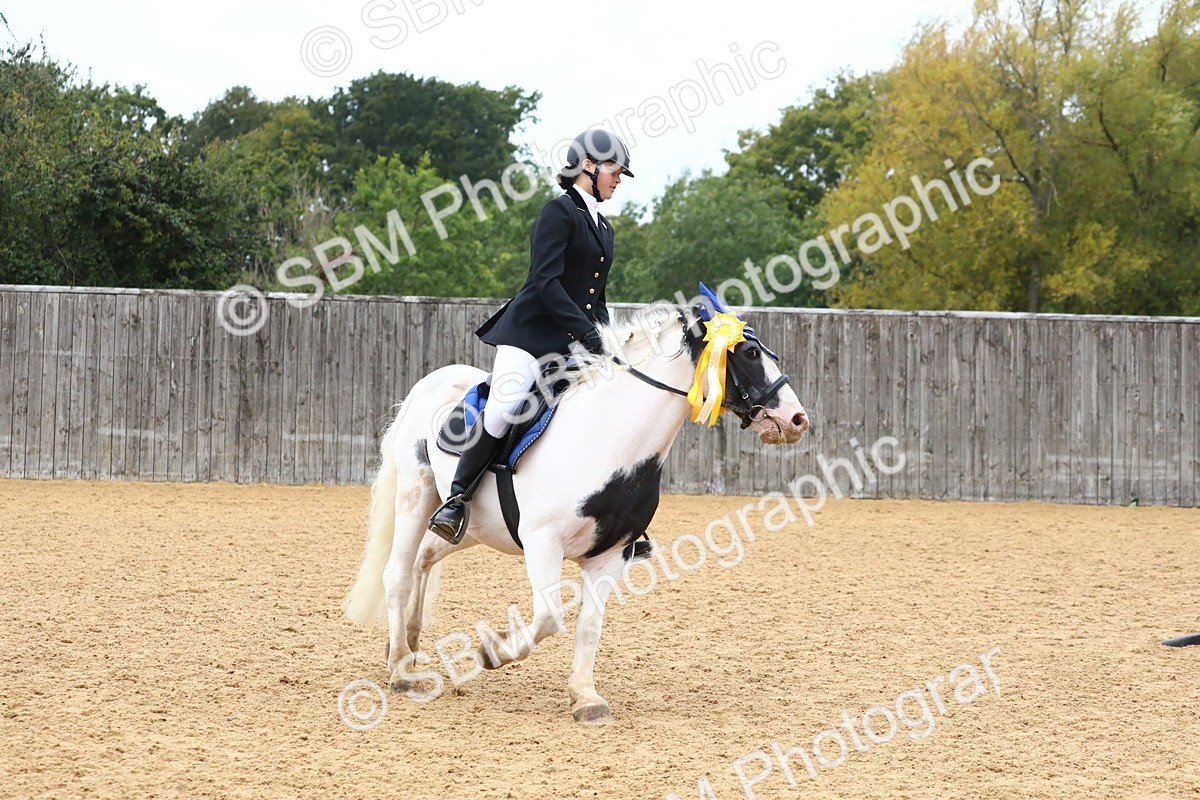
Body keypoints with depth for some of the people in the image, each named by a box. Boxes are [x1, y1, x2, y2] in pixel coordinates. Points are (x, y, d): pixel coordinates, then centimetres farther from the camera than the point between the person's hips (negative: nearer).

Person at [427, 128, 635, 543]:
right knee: (503, 408, -26)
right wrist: (587, 331, -20)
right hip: (531, 332, -8)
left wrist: (606, 340, 6)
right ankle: (458, 498, -12)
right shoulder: (560, 211, -5)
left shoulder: (603, 229, 20)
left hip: (574, 343, 8)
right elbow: (546, 281, -16)